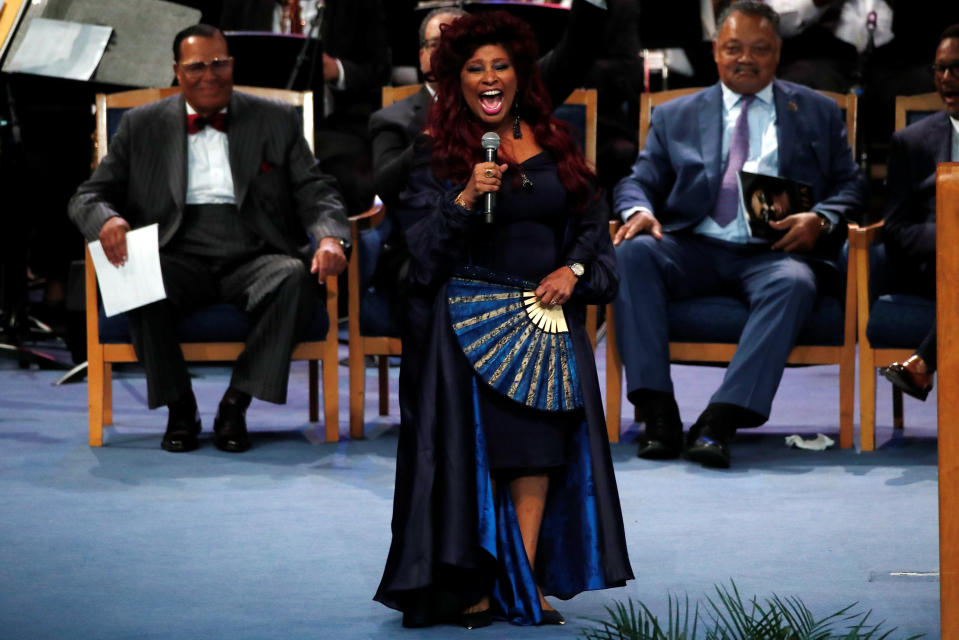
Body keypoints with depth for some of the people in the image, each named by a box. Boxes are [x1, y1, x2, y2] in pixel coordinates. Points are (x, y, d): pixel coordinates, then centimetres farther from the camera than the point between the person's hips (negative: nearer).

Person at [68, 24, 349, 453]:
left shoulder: (277, 121, 14)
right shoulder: (142, 126, 14)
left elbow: (315, 192, 9)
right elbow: (88, 196, 11)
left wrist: (329, 238, -15)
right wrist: (107, 221, -15)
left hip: (252, 258, 0)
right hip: (179, 260, 0)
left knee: (293, 277, -34)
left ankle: (236, 403, -21)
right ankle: (179, 408, -15)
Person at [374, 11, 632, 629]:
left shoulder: (553, 142, 11)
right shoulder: (438, 153, 0)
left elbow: (591, 220, 15)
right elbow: (422, 242, -7)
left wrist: (574, 268, -2)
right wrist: (466, 198, -22)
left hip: (545, 314, 4)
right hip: (468, 317, -3)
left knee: (540, 447, -3)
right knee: (472, 448, -9)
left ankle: (525, 583, 0)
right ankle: (471, 587, -4)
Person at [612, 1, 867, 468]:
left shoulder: (818, 113, 18)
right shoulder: (675, 116, 20)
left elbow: (850, 184, 12)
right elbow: (640, 181, 15)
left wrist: (821, 219, -10)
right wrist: (639, 211, -11)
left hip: (775, 253, -1)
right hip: (696, 250, 2)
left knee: (794, 282, -37)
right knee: (632, 252, -30)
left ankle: (720, 421, -41)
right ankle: (658, 411, -33)